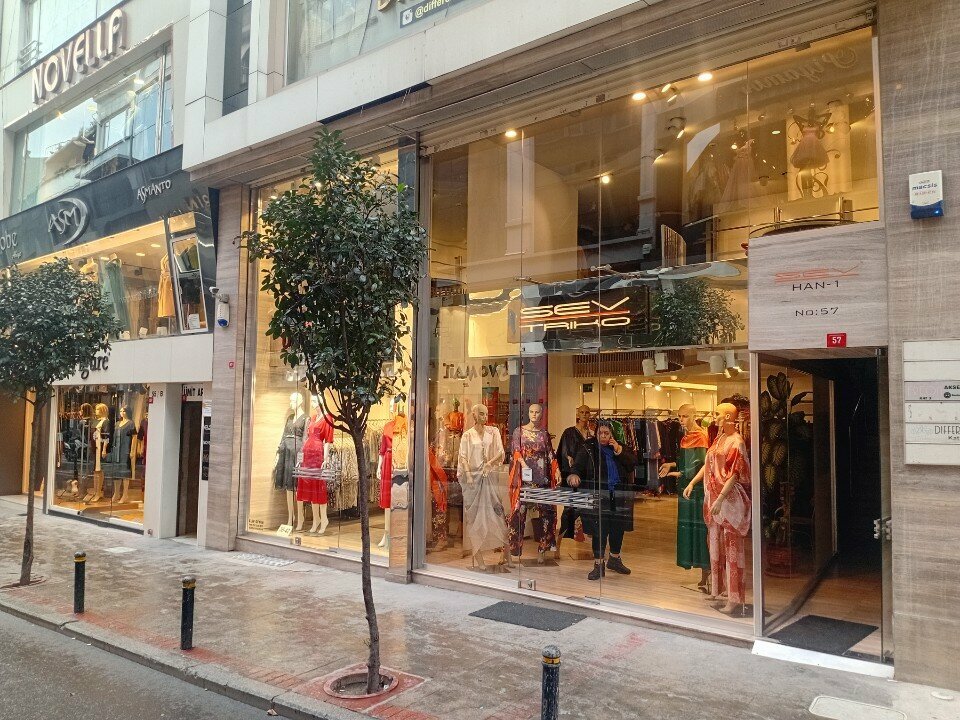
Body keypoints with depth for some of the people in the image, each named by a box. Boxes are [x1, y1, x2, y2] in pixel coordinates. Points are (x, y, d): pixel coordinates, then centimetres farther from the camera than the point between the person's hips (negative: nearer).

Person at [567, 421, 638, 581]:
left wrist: (619, 450, -10)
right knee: (599, 529, -5)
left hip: (620, 496, 4)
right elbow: (578, 466, -9)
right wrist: (574, 475, -30)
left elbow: (633, 463, 1)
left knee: (618, 528, 13)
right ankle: (598, 564, 7)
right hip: (598, 495, -4)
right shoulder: (588, 448, 1)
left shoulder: (620, 447, 12)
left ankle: (614, 559, 32)